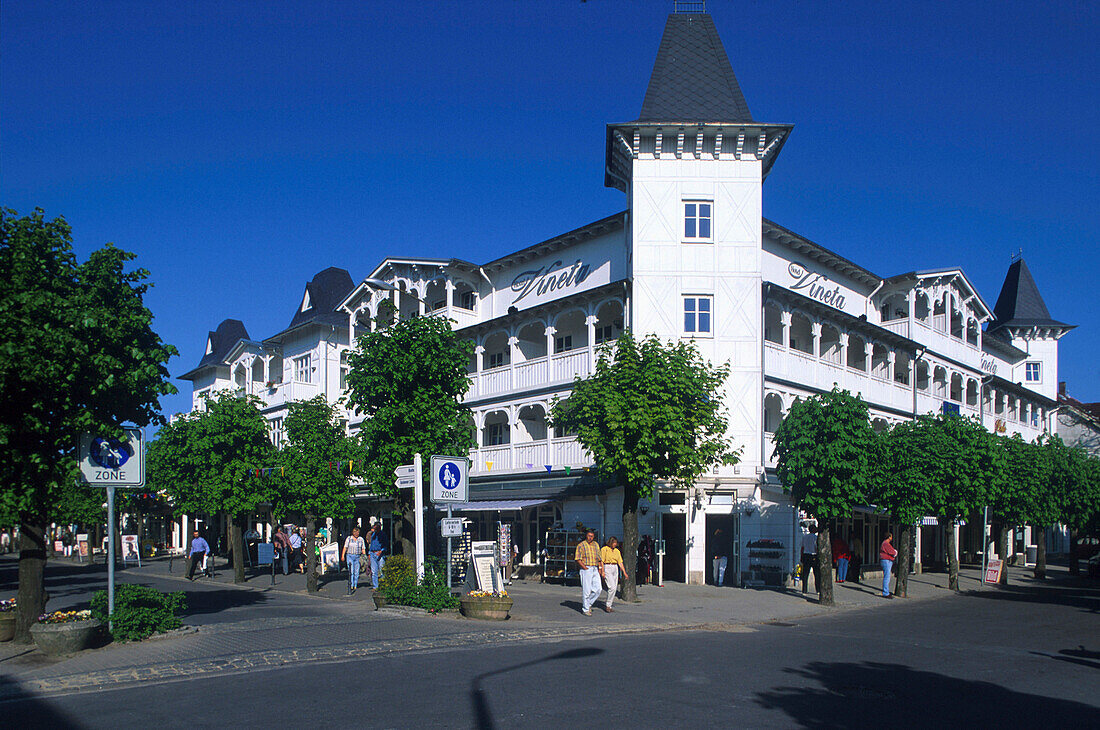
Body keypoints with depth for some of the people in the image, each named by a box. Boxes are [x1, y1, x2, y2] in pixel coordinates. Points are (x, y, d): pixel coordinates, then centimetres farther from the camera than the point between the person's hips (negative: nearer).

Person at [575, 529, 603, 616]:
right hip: (585, 569, -5)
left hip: (595, 569, 6)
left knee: (597, 589, -2)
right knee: (586, 590, -5)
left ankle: (588, 603, 19)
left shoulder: (596, 545, 14)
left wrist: (599, 568, 9)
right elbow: (578, 559, -8)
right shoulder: (581, 545, -4)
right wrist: (586, 568, -13)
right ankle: (585, 609, 5)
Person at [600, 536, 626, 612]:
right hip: (607, 568, -7)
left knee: (614, 588, 5)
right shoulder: (604, 549, -4)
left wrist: (624, 572, 4)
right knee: (612, 587, -15)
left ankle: (606, 604, 19)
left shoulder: (617, 551, 12)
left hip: (615, 569, 7)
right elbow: (601, 561, -8)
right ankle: (608, 606, -5)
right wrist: (602, 571, -15)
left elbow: (620, 562, 11)